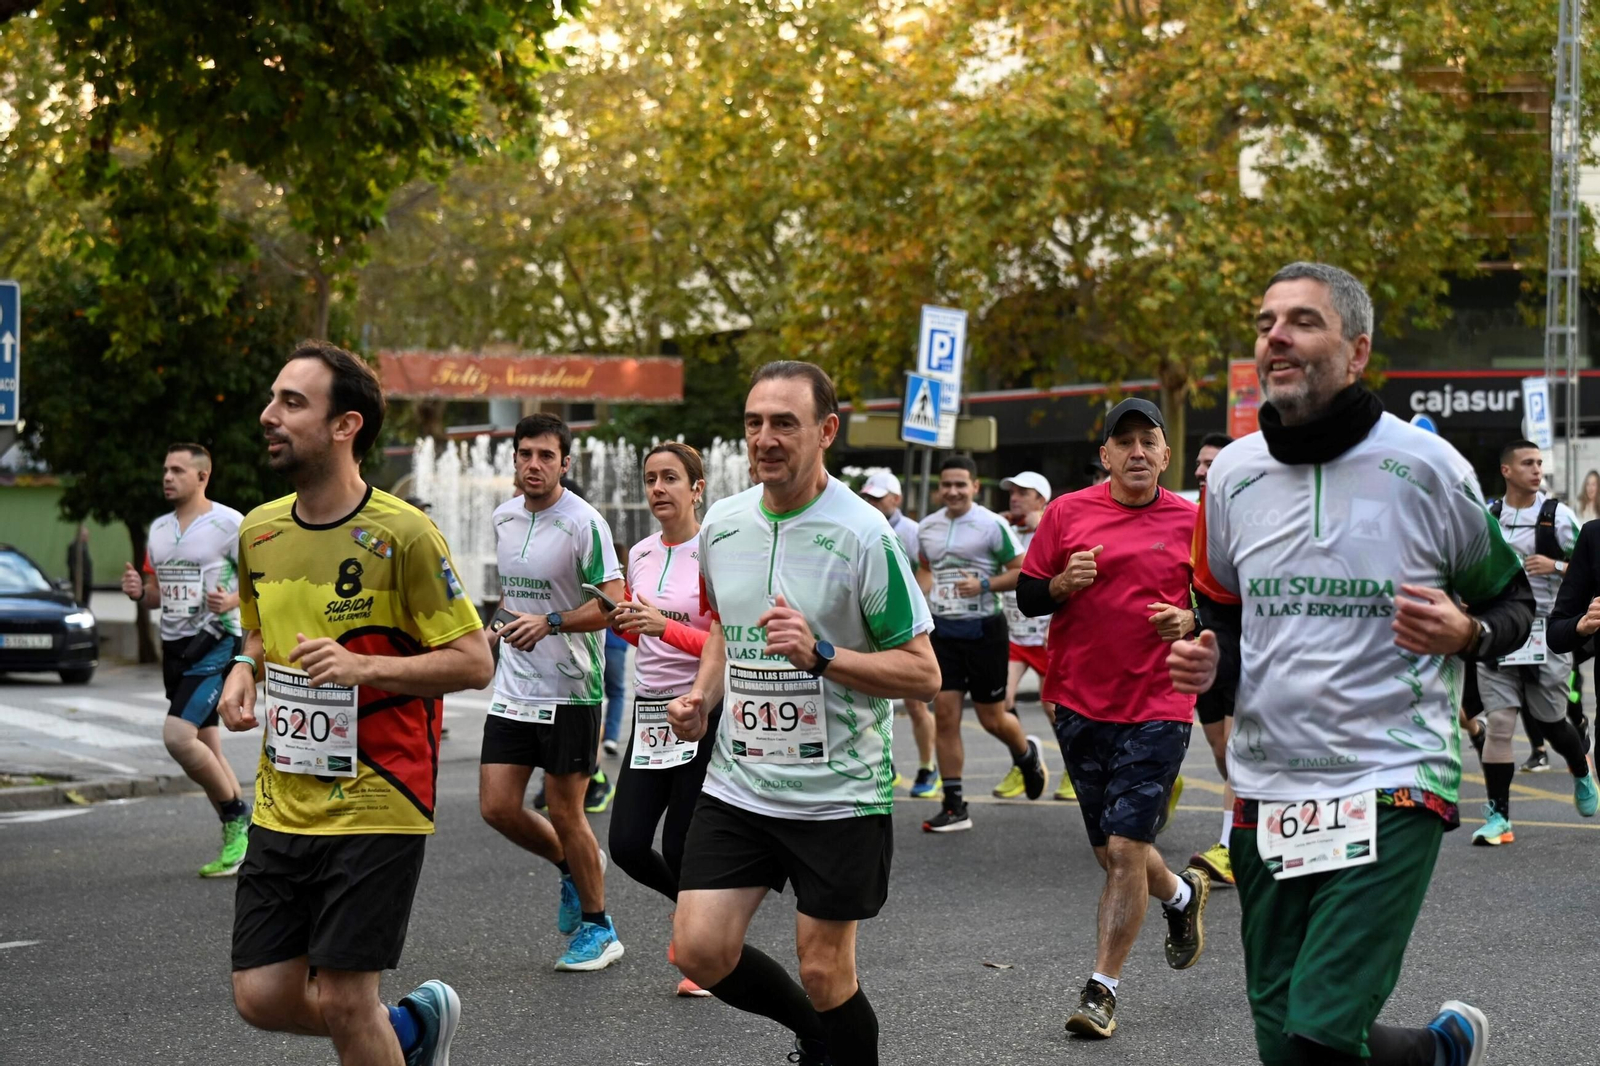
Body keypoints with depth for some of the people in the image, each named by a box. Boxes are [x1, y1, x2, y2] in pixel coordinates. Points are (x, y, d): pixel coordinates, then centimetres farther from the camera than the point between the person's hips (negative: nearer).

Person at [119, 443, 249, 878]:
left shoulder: (229, 524, -9)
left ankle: (235, 813, -2)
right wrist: (138, 591, 0)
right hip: (174, 646, 8)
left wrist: (233, 601, -25)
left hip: (216, 643, -8)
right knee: (206, 748, 10)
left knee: (178, 736, -21)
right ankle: (239, 839, 19)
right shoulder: (159, 529, 13)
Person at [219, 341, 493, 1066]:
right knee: (263, 999, 4)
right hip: (282, 807, 6)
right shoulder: (257, 531, 6)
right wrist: (244, 671, 2)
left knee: (341, 1001, -6)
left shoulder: (401, 533, -13)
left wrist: (363, 666, -23)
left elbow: (474, 662, -11)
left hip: (376, 807, -6)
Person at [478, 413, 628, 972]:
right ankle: (572, 865, 30)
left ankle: (598, 927, 17)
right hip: (513, 689, 6)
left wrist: (550, 622, -29)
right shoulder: (503, 517, 9)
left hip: (570, 690, -6)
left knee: (564, 813, -1)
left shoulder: (584, 523, -14)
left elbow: (614, 604, -19)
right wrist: (498, 624, 12)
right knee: (497, 806, 2)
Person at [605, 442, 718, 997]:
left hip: (702, 710, -6)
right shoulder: (640, 554, 10)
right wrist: (625, 625, 2)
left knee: (679, 847, -4)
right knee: (627, 845, 0)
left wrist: (666, 627, -25)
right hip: (650, 711, 6)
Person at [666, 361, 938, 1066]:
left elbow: (923, 674, -13)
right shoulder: (721, 524, 5)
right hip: (738, 786, 5)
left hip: (839, 793, -5)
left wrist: (819, 653, -25)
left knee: (824, 971, 1)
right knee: (699, 951, -2)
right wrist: (702, 698, 6)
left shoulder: (864, 535, -14)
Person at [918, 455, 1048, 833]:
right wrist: (925, 589, 6)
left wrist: (985, 584, -21)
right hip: (942, 629, 4)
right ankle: (954, 805, 1)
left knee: (992, 719, 5)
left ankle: (1027, 755, 40)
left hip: (982, 629, -4)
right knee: (945, 714, -3)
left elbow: (1022, 571, -9)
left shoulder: (992, 525, -9)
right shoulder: (927, 527, 8)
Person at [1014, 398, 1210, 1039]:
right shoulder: (1068, 513, 3)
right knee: (1110, 852, 13)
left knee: (1125, 849, -11)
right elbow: (1026, 598, 7)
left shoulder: (1192, 521, 1)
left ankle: (1103, 989, 0)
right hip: (1080, 703, 3)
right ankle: (1182, 894, 45)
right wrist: (1061, 585, -13)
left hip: (1158, 708, -3)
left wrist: (1191, 621, -10)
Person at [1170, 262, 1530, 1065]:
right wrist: (1206, 659, -1)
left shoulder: (1426, 466, -5)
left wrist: (1466, 633, -16)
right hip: (1267, 788, 5)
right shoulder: (1233, 472, 6)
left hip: (1392, 786, -5)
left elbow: (1512, 602, 6)